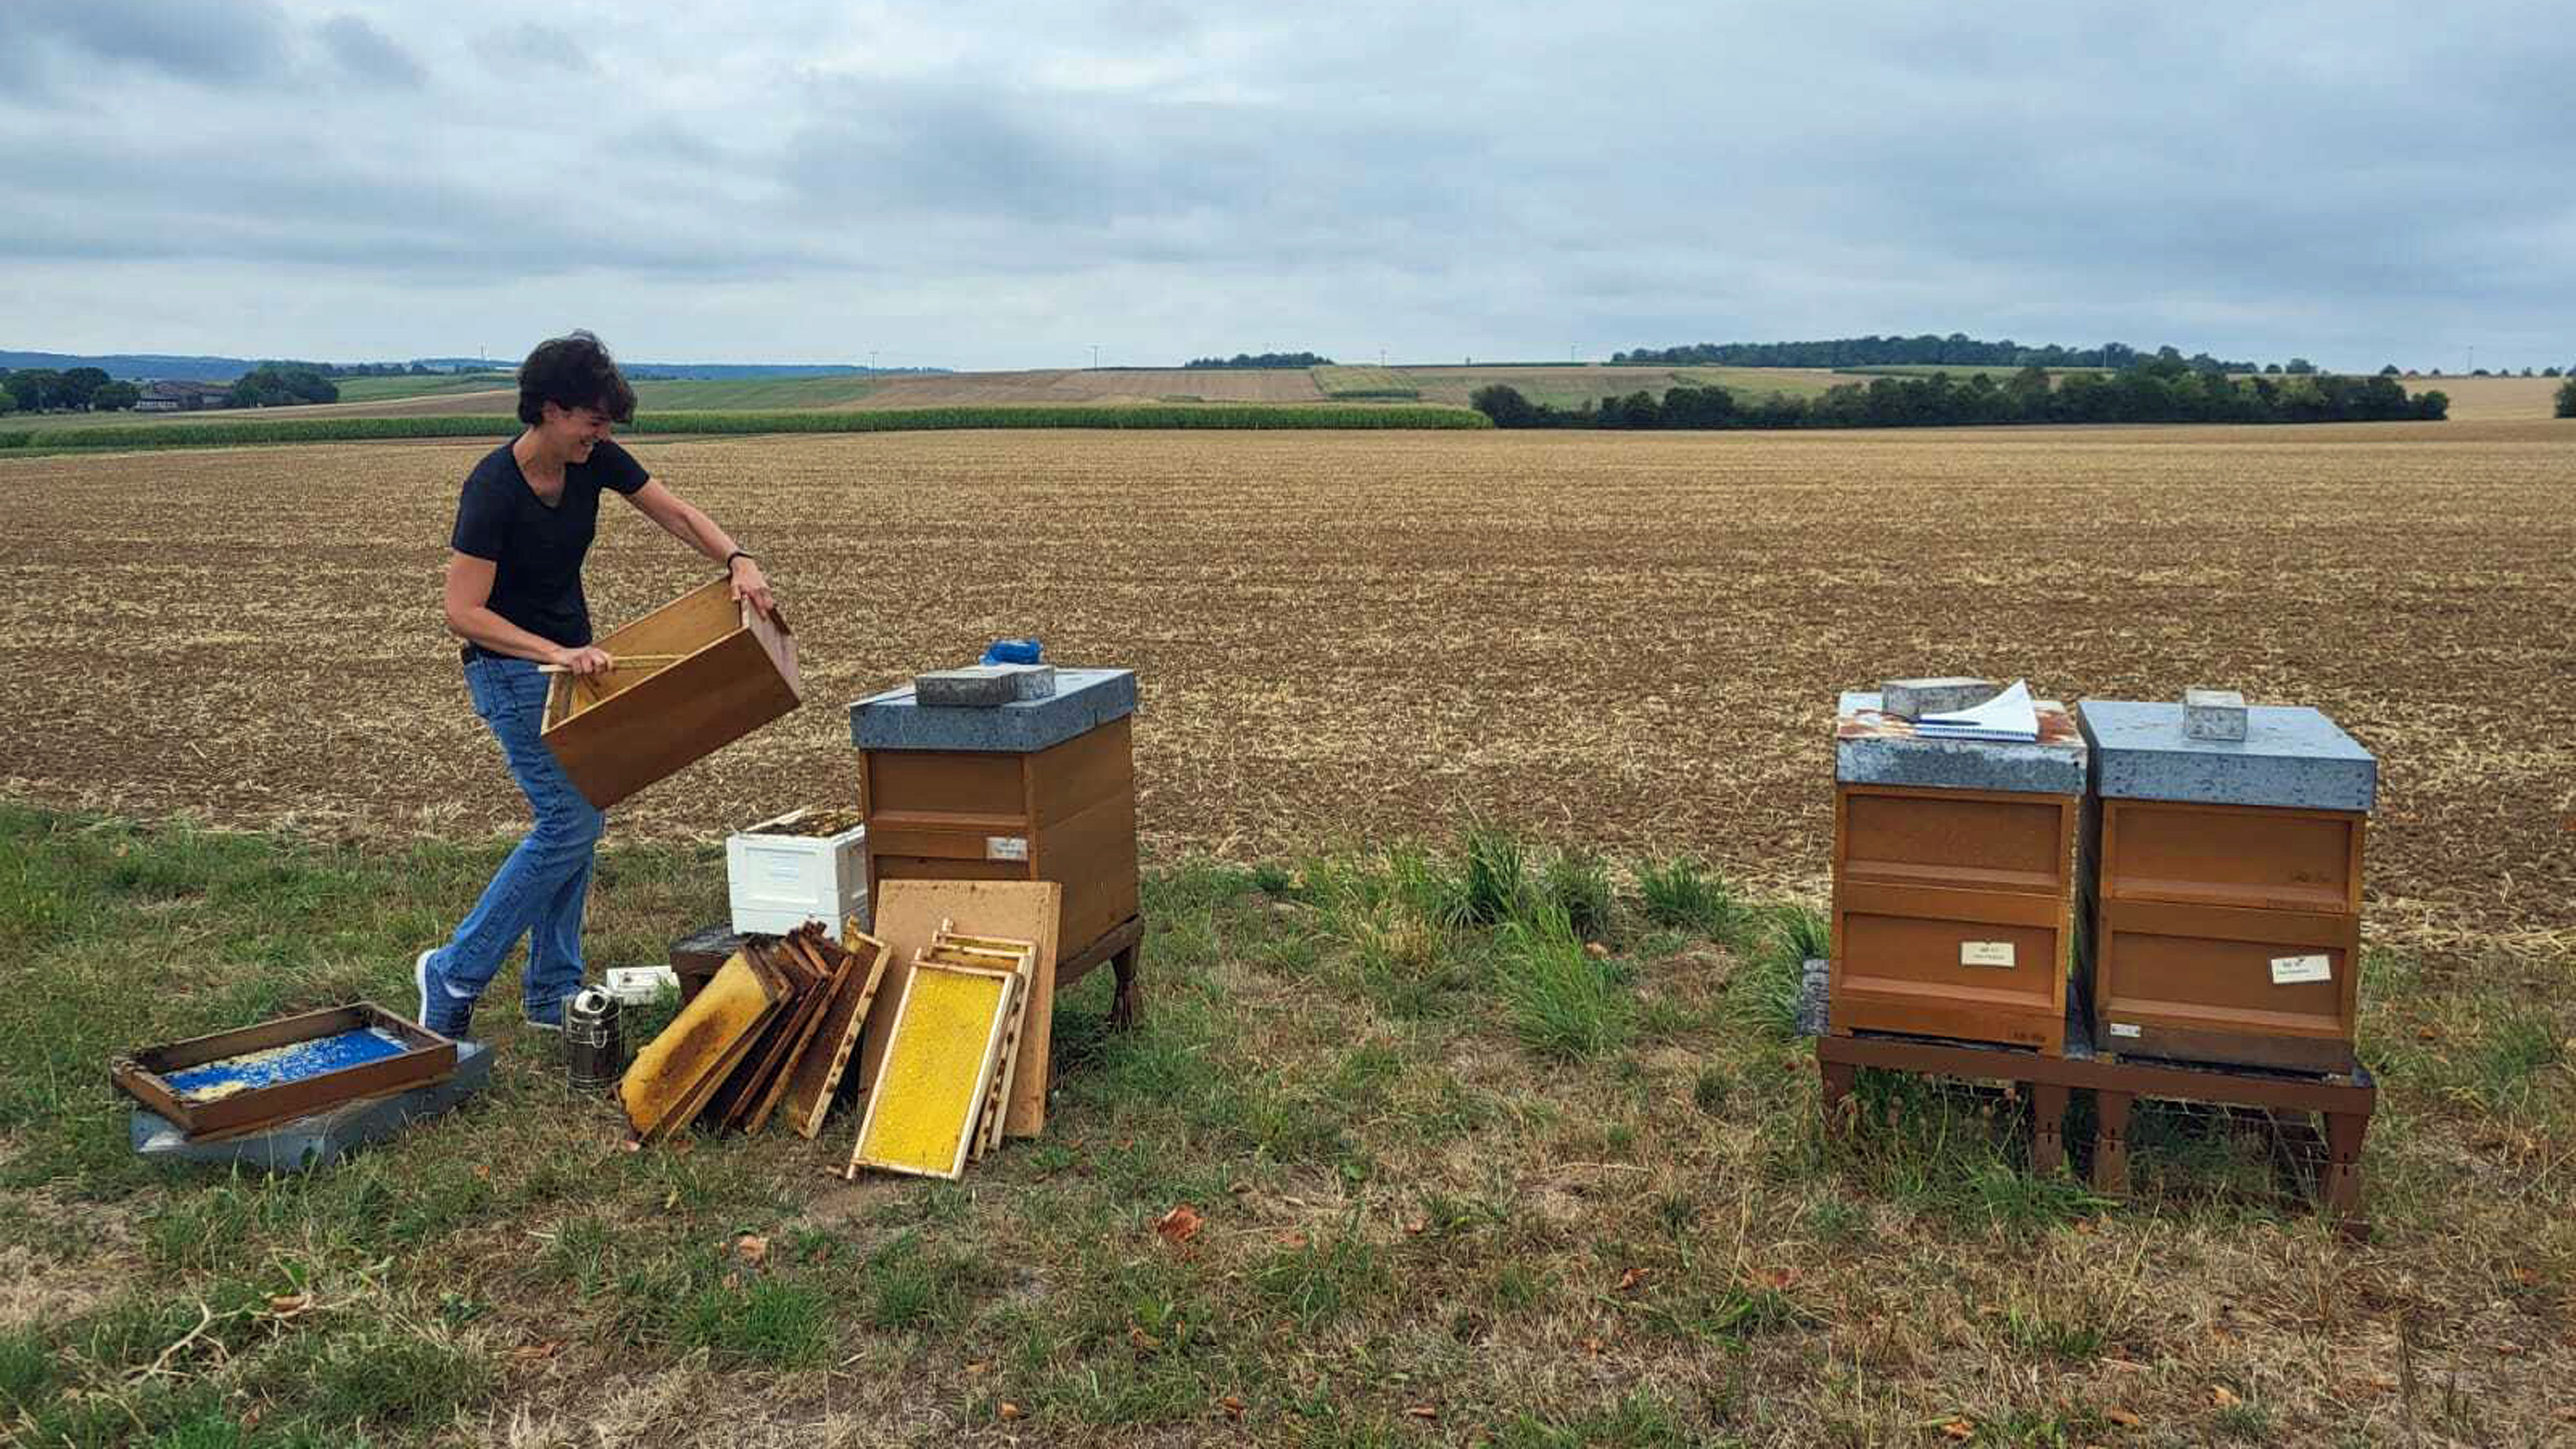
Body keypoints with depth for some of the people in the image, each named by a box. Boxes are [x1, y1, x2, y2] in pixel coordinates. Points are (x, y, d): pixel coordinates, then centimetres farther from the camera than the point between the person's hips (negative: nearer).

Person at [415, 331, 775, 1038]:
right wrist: (555, 654, -35)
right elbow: (463, 612, -25)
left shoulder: (595, 461, -5)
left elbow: (678, 514, 2)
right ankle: (454, 974, 1)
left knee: (576, 821, 9)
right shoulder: (493, 487, -24)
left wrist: (738, 561, -17)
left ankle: (553, 993, 19)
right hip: (511, 668, -7)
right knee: (570, 823, -12)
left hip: (573, 656, 8)